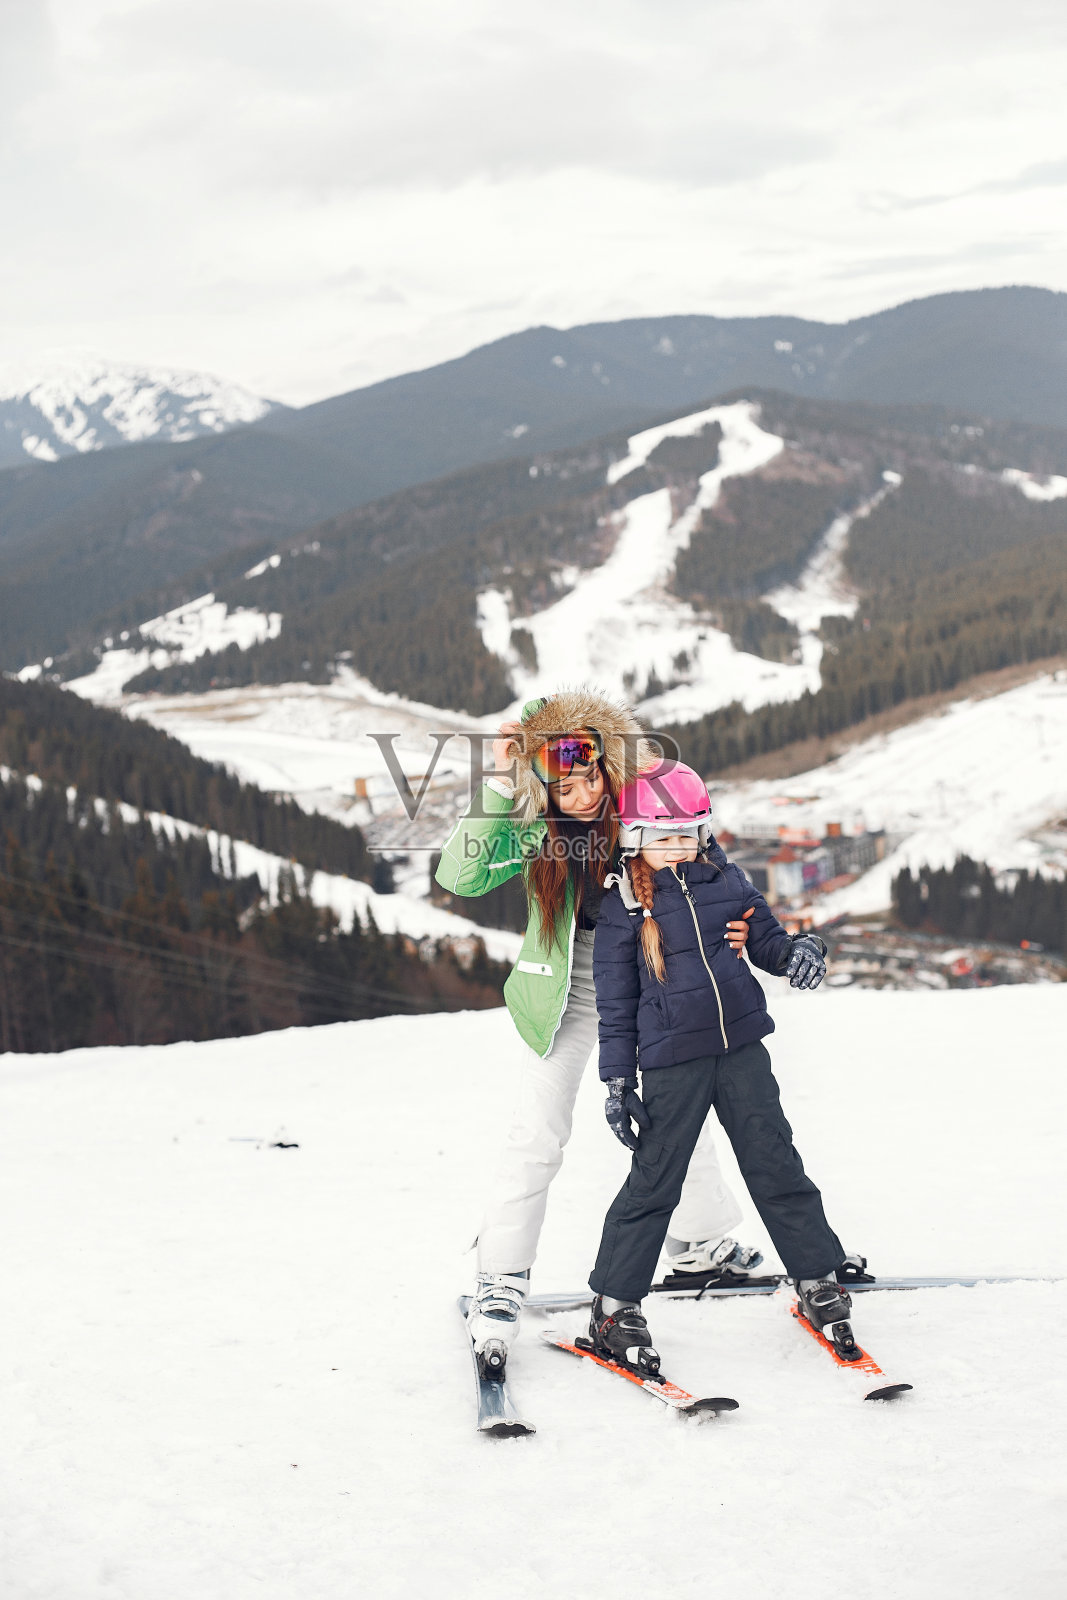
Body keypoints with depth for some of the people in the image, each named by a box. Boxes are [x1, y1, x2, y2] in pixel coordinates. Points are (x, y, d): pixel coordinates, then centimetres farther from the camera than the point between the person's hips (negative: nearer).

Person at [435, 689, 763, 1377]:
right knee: (537, 1139, -6)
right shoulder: (537, 829, -16)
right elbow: (460, 875, -28)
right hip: (565, 996, -2)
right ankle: (500, 1284, 4)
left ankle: (702, 1243, 38)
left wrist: (733, 930, -23)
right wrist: (497, 789, -33)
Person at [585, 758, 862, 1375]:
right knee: (655, 1180, -2)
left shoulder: (726, 880, 6)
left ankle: (818, 1279, 20)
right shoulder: (624, 906, -3)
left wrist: (800, 950, -9)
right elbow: (615, 1000, 0)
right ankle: (615, 1306, 9)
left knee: (777, 1166, 6)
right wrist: (618, 1079, -2)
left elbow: (767, 939, 15)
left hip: (743, 1046, 3)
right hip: (671, 1062, -3)